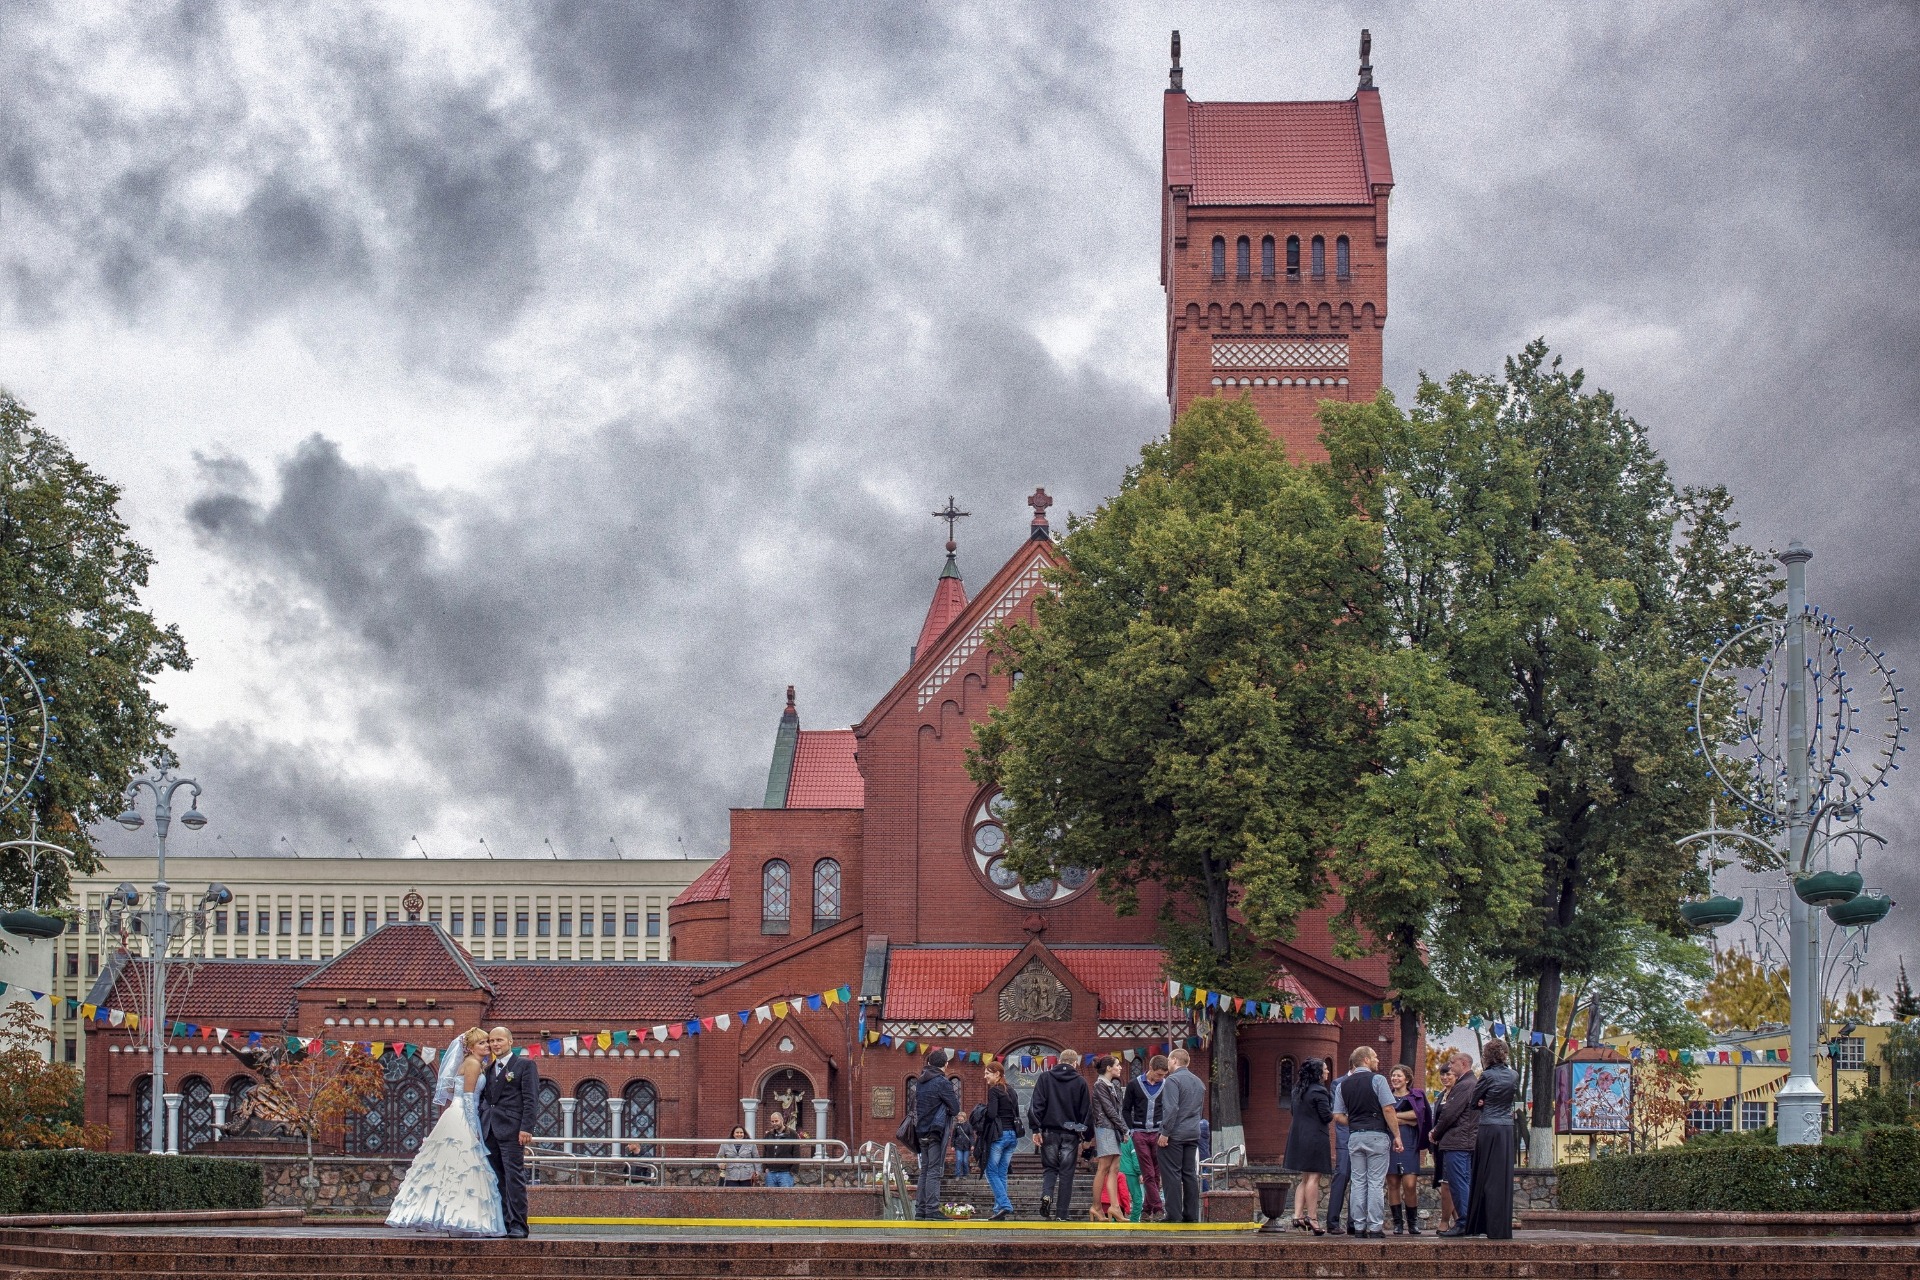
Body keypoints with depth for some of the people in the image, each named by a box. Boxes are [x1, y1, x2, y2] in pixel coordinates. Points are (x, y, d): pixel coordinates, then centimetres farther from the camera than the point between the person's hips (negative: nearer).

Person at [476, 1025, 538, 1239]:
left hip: (512, 1131, -7)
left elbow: (531, 1099, -6)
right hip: (489, 1131, 7)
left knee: (514, 1177, -9)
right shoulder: (489, 1069, 20)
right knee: (497, 1180, 5)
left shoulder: (525, 1065, 1)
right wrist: (479, 1126, 13)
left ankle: (518, 1225, -9)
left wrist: (526, 1128, -14)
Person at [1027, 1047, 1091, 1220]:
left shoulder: (1045, 1078, 3)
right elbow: (1087, 1111, 5)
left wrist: (1036, 1129, -3)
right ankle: (1062, 1213, 2)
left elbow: (1037, 1105, -3)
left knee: (1049, 1167, 13)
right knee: (1066, 1173, 4)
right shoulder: (1080, 1082, 3)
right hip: (1071, 1134, 0)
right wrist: (1085, 1136, 10)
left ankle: (1046, 1194, -16)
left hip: (1049, 1131, 0)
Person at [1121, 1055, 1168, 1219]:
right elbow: (1126, 1109, 9)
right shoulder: (1134, 1084, 4)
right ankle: (1158, 1209, -12)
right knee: (1148, 1174, -7)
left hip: (1158, 1133, 1)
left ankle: (1147, 1209, 7)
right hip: (1140, 1134, -1)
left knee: (1156, 1174, 0)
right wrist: (1131, 1130, 0)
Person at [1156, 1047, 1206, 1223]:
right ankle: (1191, 1214, 8)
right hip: (1193, 1134, 8)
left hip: (1175, 1135, -8)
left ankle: (1174, 1214, -7)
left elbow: (1172, 1108, -19)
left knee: (1172, 1174, -5)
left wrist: (1165, 1133, -17)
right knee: (1190, 1174, 9)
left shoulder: (1173, 1080, -11)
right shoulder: (1198, 1081, 16)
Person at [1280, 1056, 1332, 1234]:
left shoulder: (1298, 1091, 12)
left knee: (1304, 1178, 14)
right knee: (1313, 1178, -7)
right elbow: (1327, 1117, -15)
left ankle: (1297, 1215, 6)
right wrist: (1333, 1113, 5)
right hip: (1315, 1137, -8)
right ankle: (1312, 1218, -8)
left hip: (1298, 1137, 8)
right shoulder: (1319, 1092, -14)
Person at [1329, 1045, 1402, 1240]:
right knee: (1376, 1183, -3)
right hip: (1377, 1136, -5)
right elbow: (1388, 1110, -11)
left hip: (1354, 1136, 5)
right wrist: (1396, 1136, -6)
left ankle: (1359, 1227, 6)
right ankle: (1375, 1228, -5)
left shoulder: (1344, 1084, 10)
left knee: (1358, 1182, 8)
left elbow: (1338, 1115, 8)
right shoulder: (1377, 1080, -6)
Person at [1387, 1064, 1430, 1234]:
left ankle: (1413, 1222, 4)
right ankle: (1397, 1223, 4)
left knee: (1410, 1184, -10)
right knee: (1393, 1184, -1)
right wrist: (1407, 1120, -7)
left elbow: (1418, 1113, -6)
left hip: (1409, 1143, -2)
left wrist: (1395, 1115, -4)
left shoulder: (1416, 1095, 12)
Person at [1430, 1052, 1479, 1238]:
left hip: (1456, 1143, -10)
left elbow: (1450, 1114, -17)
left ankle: (1462, 1224, -10)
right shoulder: (1473, 1084, 19)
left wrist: (1435, 1133, -3)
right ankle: (1469, 1223, 12)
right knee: (1466, 1184, 11)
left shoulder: (1463, 1086, -14)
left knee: (1458, 1183, -9)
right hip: (1469, 1141, 10)